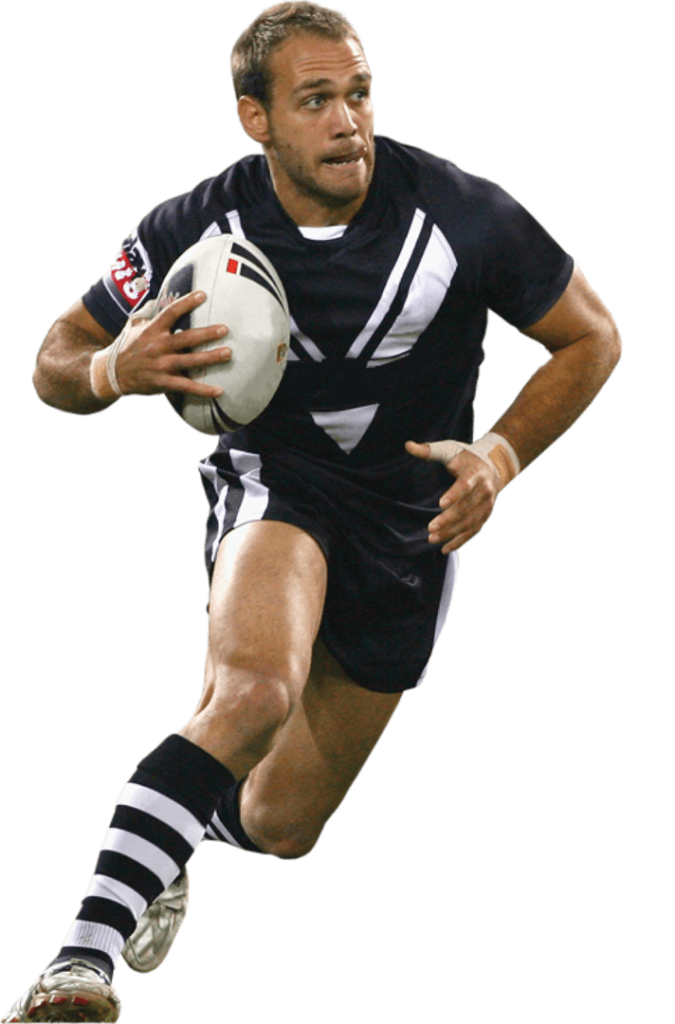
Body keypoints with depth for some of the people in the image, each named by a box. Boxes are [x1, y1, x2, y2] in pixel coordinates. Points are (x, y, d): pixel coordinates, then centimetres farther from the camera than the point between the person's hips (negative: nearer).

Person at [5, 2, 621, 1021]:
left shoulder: (462, 216, -19)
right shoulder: (197, 228, -16)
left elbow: (592, 337, -4)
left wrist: (500, 455, -19)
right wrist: (113, 371, -30)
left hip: (411, 531, 2)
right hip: (276, 488, -2)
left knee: (278, 828, 11)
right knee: (256, 687, -37)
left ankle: (182, 831, 49)